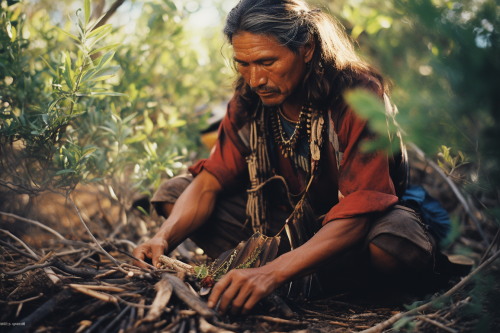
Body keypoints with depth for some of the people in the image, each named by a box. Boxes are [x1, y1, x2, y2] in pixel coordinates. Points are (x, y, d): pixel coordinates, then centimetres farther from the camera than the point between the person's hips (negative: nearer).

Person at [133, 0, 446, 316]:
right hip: (283, 219, 5)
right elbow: (210, 180, -8)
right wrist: (164, 238, -28)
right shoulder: (247, 101, -8)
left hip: (354, 227, -4)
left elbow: (360, 210, -34)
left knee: (400, 238, -41)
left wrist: (273, 273, -45)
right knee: (173, 192, -6)